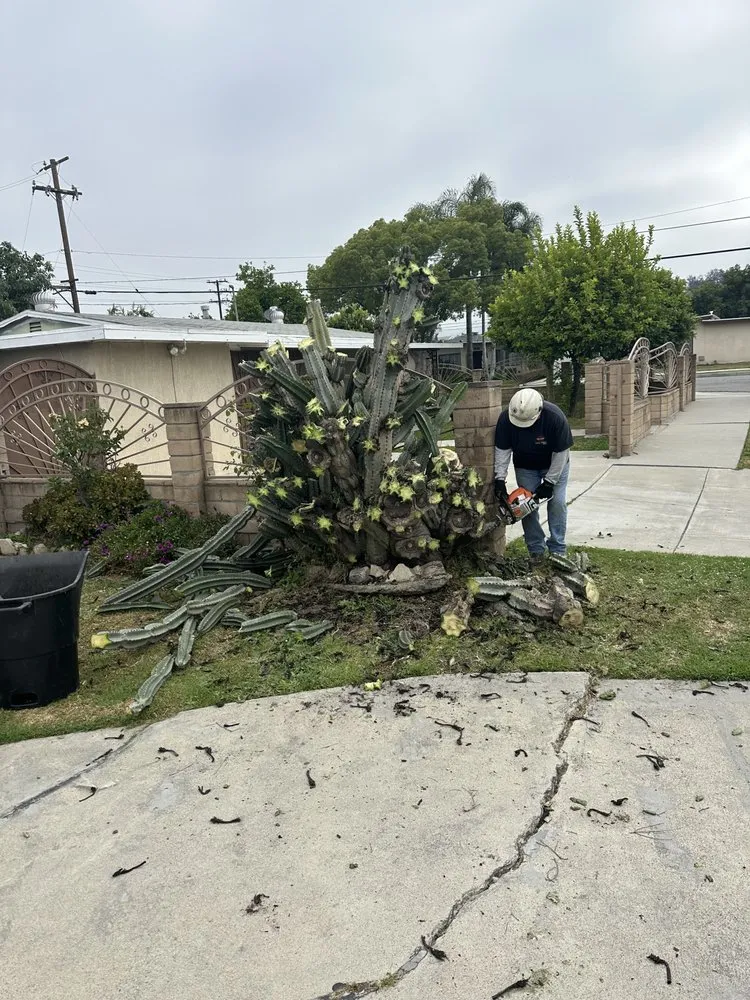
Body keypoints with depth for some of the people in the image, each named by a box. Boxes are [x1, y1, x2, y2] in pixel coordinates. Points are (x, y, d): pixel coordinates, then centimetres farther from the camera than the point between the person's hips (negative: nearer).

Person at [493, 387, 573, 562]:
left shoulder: (555, 417, -35)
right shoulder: (505, 418, -27)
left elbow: (561, 452, -25)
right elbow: (502, 450, -17)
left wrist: (549, 482, -22)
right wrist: (500, 479, -24)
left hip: (555, 465, -2)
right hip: (525, 467, 2)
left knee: (557, 503, -7)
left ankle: (557, 551, 3)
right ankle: (536, 550, 6)